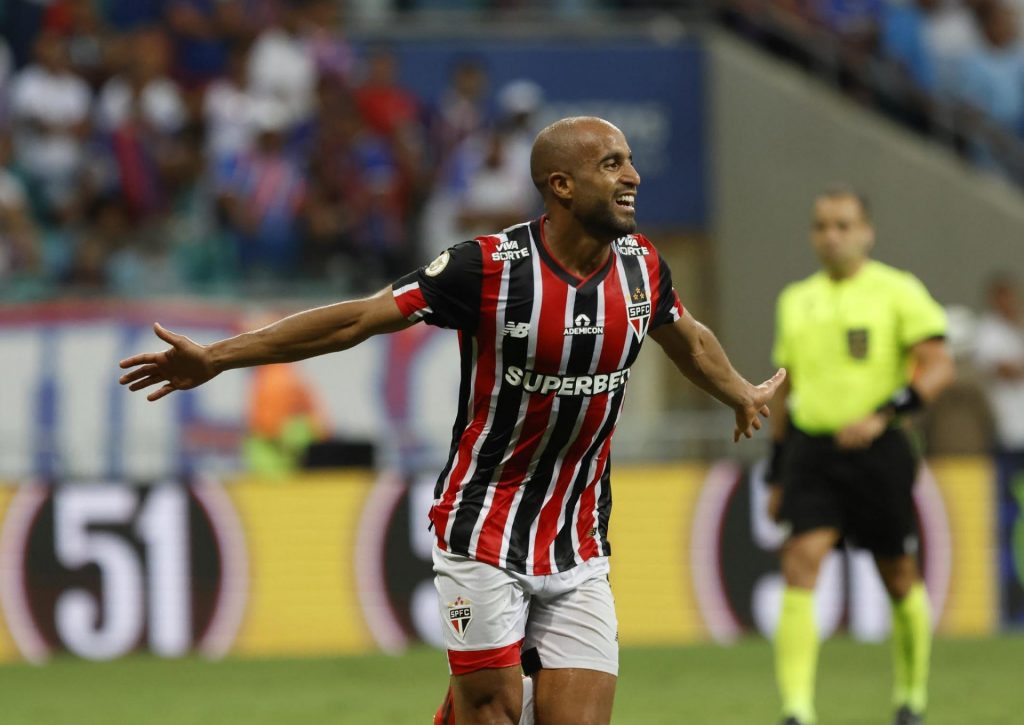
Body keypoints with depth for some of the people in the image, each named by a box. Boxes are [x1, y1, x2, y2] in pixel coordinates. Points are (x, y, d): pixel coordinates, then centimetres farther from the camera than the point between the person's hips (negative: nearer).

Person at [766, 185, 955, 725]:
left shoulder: (898, 291, -1)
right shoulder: (796, 300, 14)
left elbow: (938, 367, -9)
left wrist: (882, 415, -22)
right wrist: (776, 474, 20)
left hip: (876, 452, -3)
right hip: (810, 450, 3)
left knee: (898, 576, 8)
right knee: (801, 562, -16)